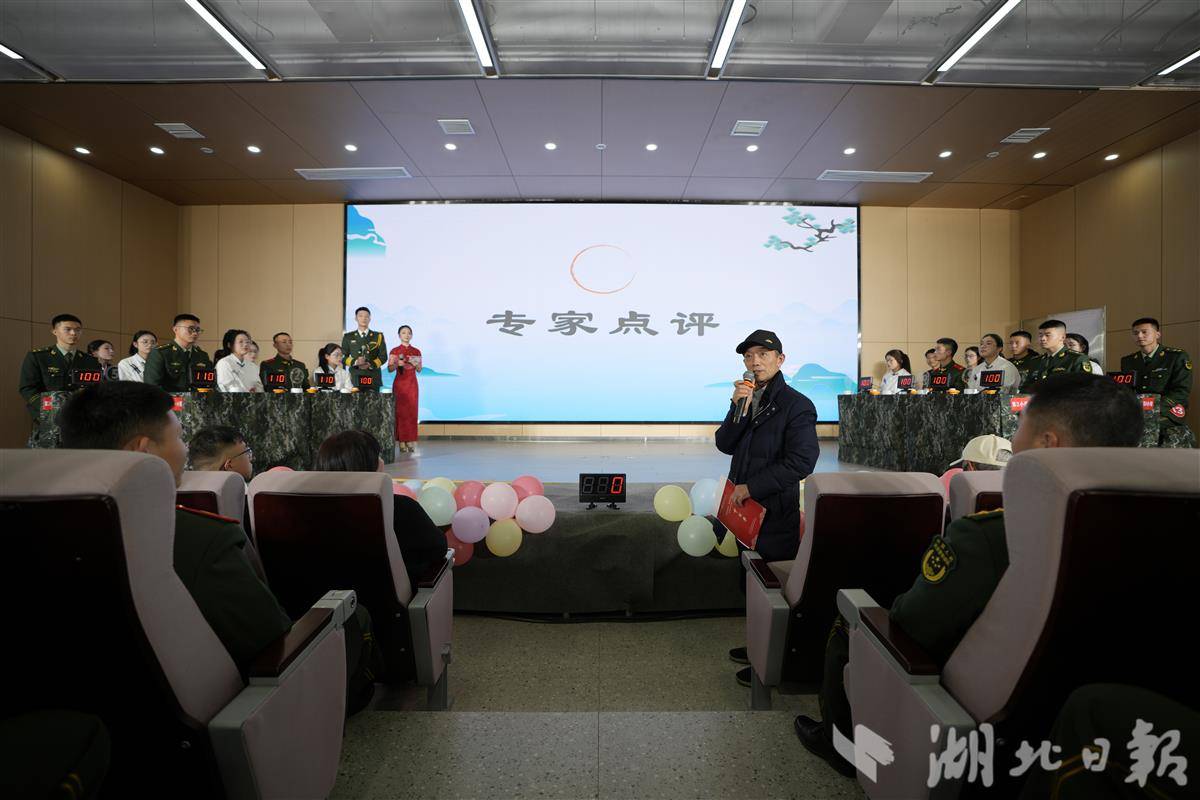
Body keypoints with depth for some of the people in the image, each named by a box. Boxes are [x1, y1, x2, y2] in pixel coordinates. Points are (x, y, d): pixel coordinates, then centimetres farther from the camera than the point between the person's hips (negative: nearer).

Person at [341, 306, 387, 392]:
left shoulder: (378, 336, 12)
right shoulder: (348, 336, 14)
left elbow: (383, 357, 5)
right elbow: (343, 357, 10)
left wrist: (370, 364, -12)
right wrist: (355, 362, -10)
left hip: (374, 377, 0)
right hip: (355, 376, 0)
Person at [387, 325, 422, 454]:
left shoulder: (416, 352, 8)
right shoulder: (394, 351, 2)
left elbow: (419, 370, 9)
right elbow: (390, 369, 2)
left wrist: (416, 364, -10)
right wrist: (397, 364, -16)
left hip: (412, 384, 2)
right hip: (399, 384, -2)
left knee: (412, 412, -1)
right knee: (400, 411, -4)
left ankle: (410, 441, 4)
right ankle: (401, 442, 0)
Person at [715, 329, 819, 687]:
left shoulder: (797, 405, -14)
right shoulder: (745, 397, 8)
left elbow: (800, 463, -20)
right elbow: (725, 445, 0)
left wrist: (751, 487, -18)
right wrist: (739, 409, -15)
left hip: (776, 511, -7)